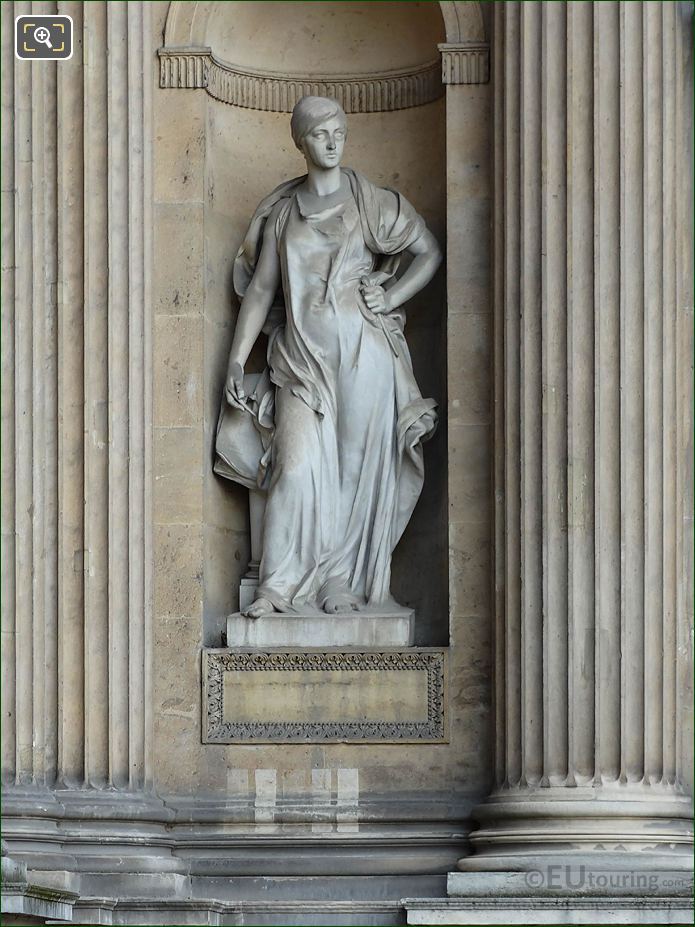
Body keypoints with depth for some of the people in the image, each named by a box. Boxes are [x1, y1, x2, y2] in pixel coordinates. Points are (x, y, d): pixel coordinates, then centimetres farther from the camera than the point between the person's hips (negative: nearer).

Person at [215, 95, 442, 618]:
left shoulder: (371, 203, 5)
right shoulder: (281, 212, 11)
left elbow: (430, 252, 8)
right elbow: (259, 289, 11)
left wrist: (391, 297, -5)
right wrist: (237, 359, 5)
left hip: (362, 351, -1)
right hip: (302, 355, 1)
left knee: (358, 466, 0)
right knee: (298, 466, -10)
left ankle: (342, 578, 9)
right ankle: (280, 587, -7)